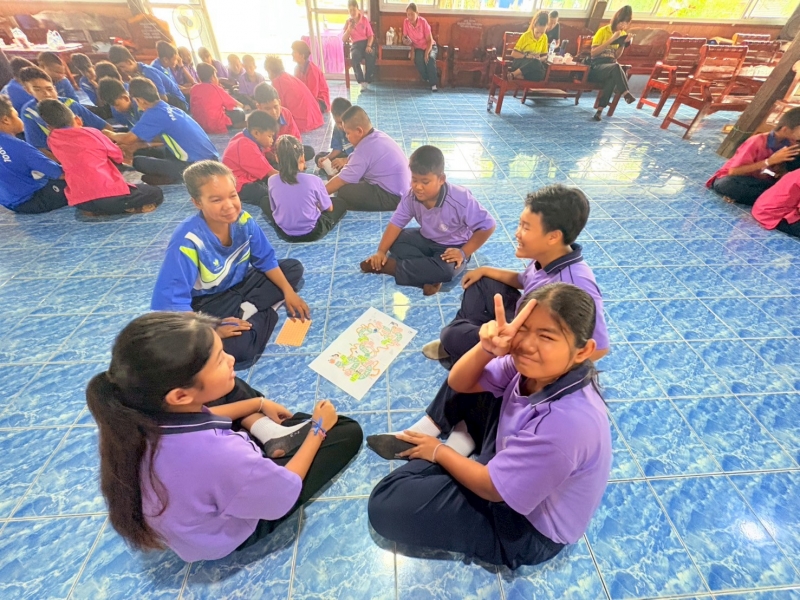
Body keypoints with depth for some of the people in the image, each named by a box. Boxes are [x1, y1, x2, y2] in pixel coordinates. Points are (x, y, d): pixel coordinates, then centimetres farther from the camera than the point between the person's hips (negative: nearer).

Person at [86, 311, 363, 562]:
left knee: (231, 388, 13)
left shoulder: (146, 413, -26)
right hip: (233, 529, -5)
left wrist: (259, 403, 1)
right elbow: (286, 494, -25)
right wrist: (318, 429, -13)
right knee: (349, 432, -7)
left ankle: (270, 431, 8)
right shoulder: (220, 455, -46)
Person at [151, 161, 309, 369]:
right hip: (207, 303, -6)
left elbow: (266, 260, -1)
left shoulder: (243, 221, -15)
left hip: (239, 285, 7)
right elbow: (170, 301, -29)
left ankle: (247, 311, -14)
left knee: (293, 268, -4)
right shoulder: (188, 240, -30)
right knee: (239, 350, -33)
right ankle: (266, 312, -6)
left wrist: (288, 292, -9)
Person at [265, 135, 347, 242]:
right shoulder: (314, 180, -19)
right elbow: (329, 208, -4)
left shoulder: (272, 181, -11)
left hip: (284, 233, 3)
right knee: (340, 203, 17)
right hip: (312, 233, -2)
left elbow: (273, 208, 5)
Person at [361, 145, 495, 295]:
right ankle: (431, 276, -26)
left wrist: (464, 253, -25)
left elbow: (488, 226, -24)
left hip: (454, 247, -5)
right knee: (395, 241, -14)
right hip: (426, 239, 5)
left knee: (446, 270, -35)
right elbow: (396, 222, -12)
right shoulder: (411, 196, -17)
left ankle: (388, 266, -23)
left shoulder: (461, 200, -30)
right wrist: (381, 252, -20)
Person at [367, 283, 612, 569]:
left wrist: (439, 452, -9)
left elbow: (492, 487, -27)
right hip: (511, 463, 7)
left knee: (385, 504, -16)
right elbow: (458, 383, -11)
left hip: (527, 528, -6)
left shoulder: (568, 422, -38)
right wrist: (487, 349, -32)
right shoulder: (535, 368, -17)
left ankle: (455, 449, 4)